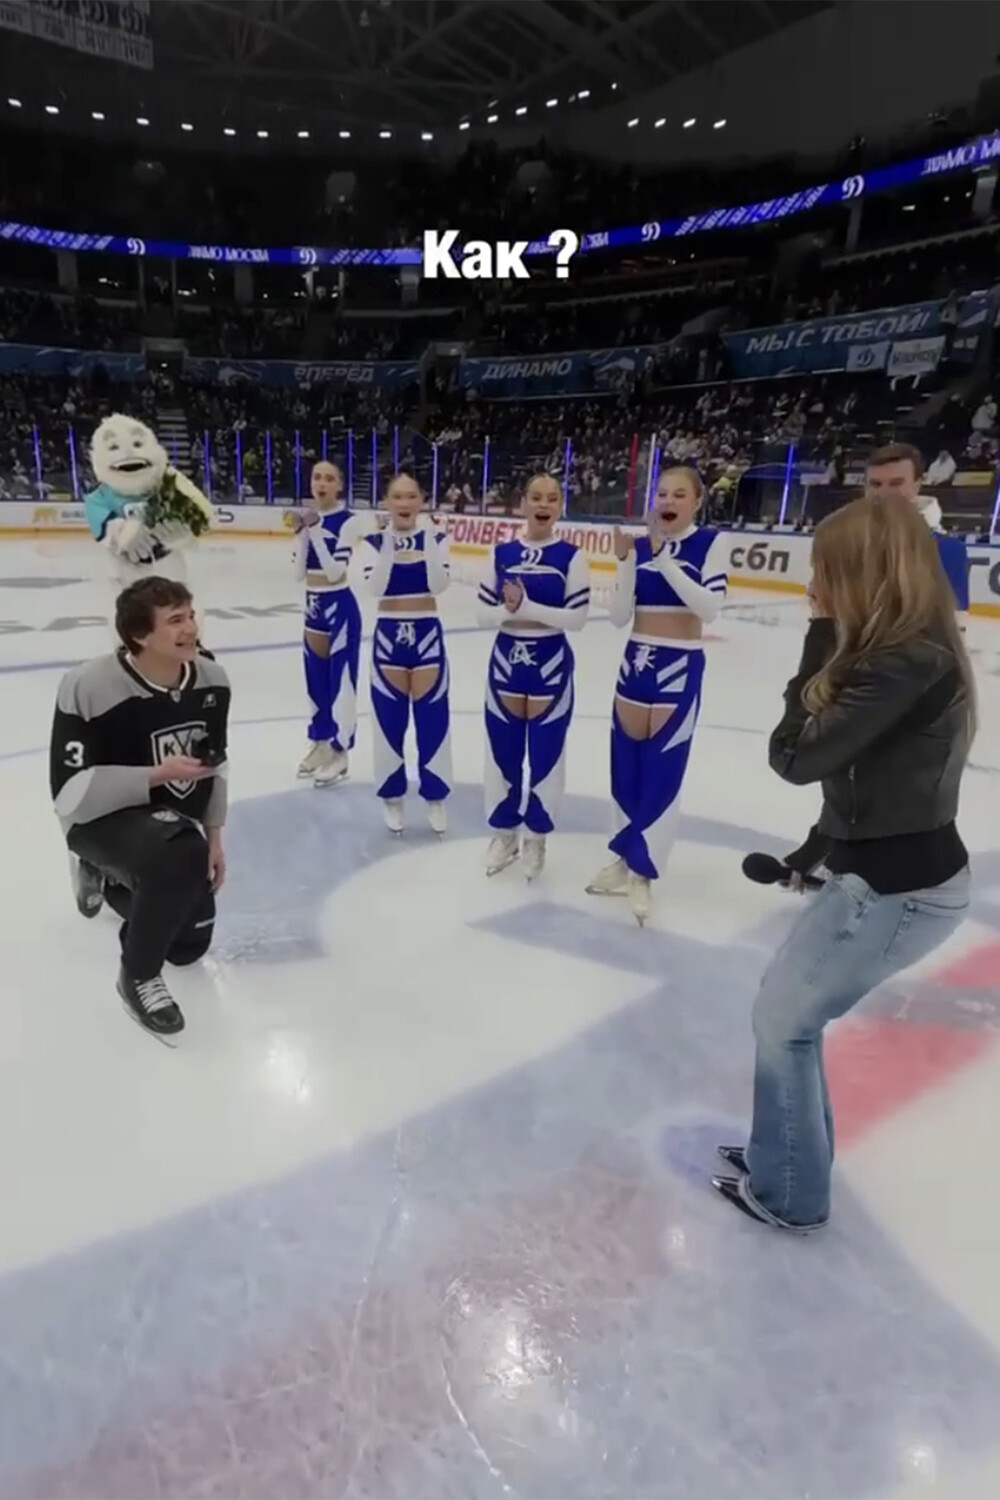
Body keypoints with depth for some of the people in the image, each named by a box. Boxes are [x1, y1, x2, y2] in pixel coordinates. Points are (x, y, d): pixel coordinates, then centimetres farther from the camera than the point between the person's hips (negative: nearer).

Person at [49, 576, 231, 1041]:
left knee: (190, 945, 12)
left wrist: (213, 838, 3)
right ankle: (137, 976, -12)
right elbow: (71, 791, -24)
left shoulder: (211, 680, -9)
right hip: (100, 818, -6)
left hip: (175, 819, 6)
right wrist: (156, 774, -29)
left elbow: (214, 764, 4)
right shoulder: (88, 688, -27)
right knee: (180, 856, -39)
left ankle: (105, 878, 39)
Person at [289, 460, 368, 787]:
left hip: (340, 606, -7)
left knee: (341, 678, -2)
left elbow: (335, 571, -19)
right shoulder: (309, 517, 8)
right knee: (316, 677, 14)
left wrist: (315, 530, -20)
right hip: (313, 606, 7)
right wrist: (302, 531, -8)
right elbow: (298, 572, 2)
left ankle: (339, 752, 6)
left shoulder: (348, 520, -11)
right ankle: (319, 743, 28)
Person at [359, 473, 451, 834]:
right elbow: (375, 587, -17)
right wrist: (390, 543, -22)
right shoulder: (375, 541, -1)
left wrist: (428, 540, -20)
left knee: (432, 720, 5)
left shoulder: (435, 537, 0)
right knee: (389, 721, 7)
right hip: (388, 636, 0)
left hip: (427, 635, 0)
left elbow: (438, 585, -14)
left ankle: (436, 798, 22)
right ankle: (393, 798, 25)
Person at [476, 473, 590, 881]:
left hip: (551, 666, -2)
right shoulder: (502, 553, 2)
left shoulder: (571, 556, -6)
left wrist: (525, 606, -20)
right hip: (505, 661, 3)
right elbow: (483, 613, 0)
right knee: (502, 752, 11)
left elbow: (577, 617, -13)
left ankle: (535, 836, 27)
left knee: (546, 755, 7)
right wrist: (507, 609, -20)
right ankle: (504, 833, 30)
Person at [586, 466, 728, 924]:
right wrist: (627, 560, -14)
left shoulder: (712, 542, -4)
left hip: (680, 668, -4)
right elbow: (619, 615, -2)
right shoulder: (641, 543, 5)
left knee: (662, 773, -4)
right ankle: (624, 859, 27)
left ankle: (642, 873, 8)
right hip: (635, 663, 4)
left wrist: (663, 557, -22)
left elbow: (710, 606, -20)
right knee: (625, 766, 11)